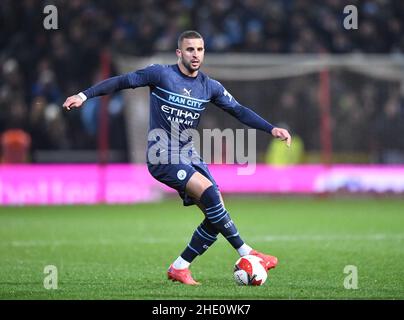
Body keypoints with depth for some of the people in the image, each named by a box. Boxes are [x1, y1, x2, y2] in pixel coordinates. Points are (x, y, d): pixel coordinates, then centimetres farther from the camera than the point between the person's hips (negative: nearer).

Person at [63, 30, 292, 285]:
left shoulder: (210, 87, 8)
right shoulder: (161, 74, -7)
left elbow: (239, 111, 11)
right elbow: (122, 81, -4)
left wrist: (272, 129, 2)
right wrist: (85, 95, -11)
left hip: (188, 155, 7)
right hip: (162, 156, -7)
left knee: (217, 218, -5)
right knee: (210, 193, -26)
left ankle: (179, 268, 9)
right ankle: (247, 254, -20)